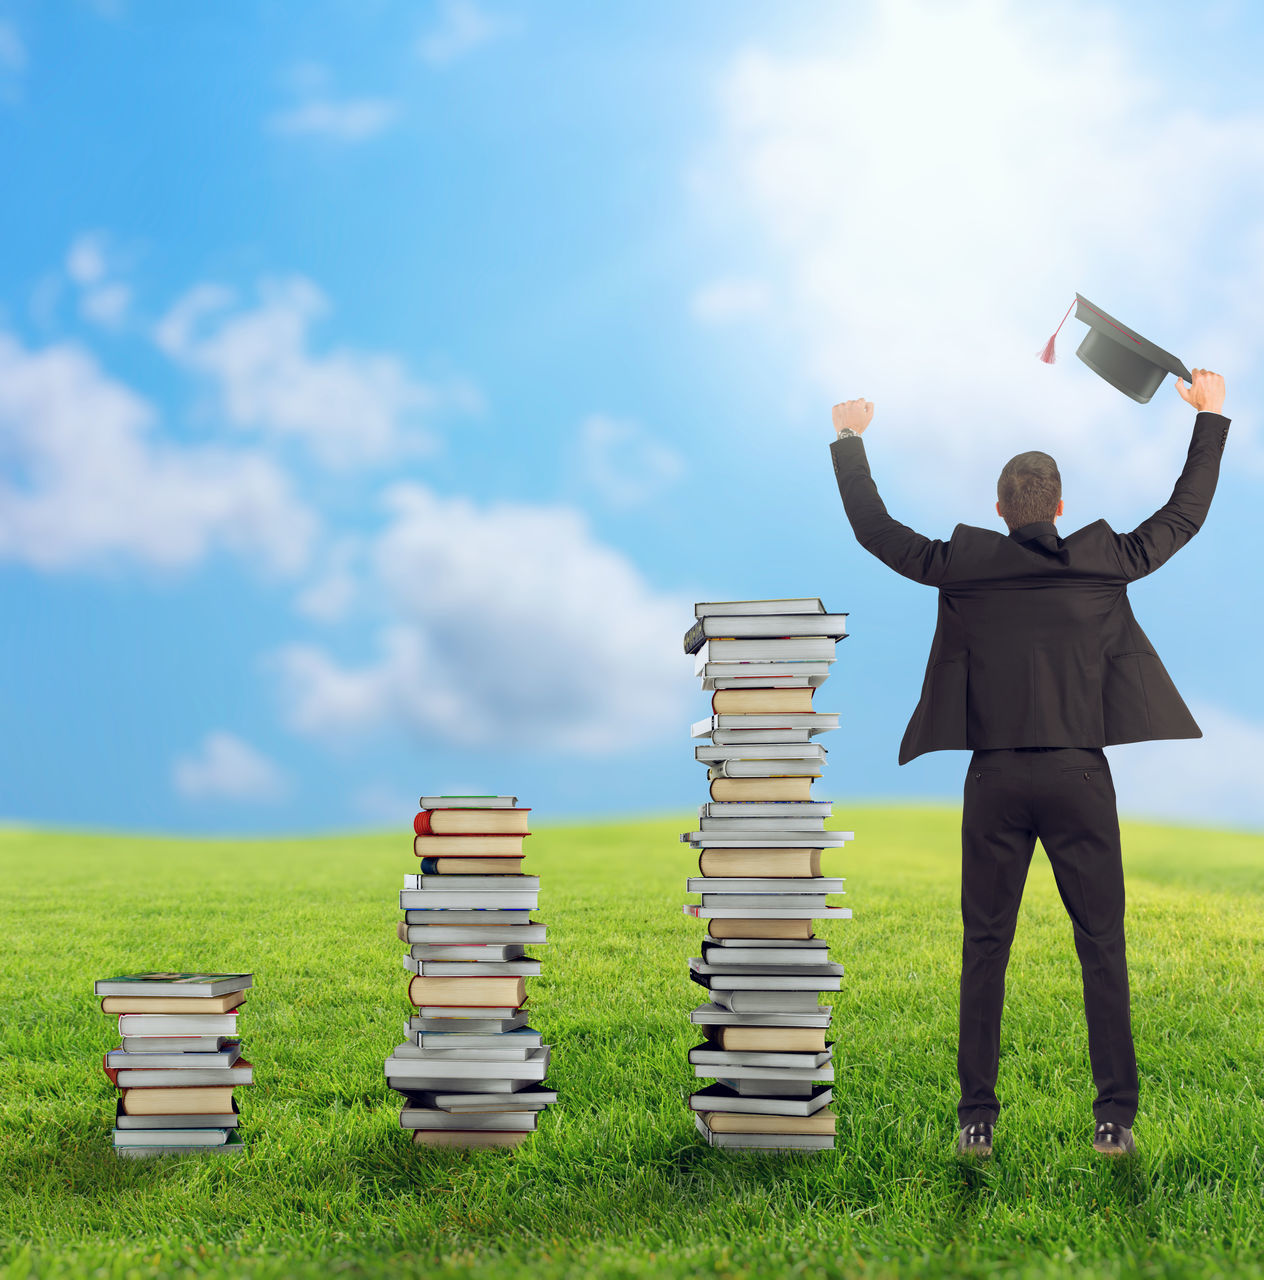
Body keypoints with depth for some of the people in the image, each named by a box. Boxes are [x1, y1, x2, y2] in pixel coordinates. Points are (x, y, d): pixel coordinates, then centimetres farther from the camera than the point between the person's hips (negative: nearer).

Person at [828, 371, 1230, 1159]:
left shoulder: (962, 567, -1)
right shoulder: (1103, 563, 0)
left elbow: (874, 529, 10)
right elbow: (1186, 516, 13)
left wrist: (849, 440, 22)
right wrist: (1211, 417, 23)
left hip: (996, 776, 1)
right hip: (1079, 775, 0)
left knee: (985, 948, 7)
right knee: (1103, 946, 6)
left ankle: (978, 1117, 9)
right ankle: (1115, 1117, 7)